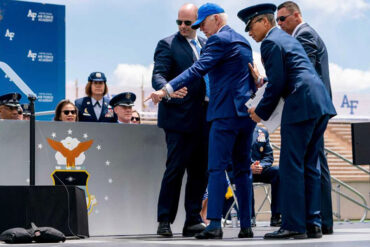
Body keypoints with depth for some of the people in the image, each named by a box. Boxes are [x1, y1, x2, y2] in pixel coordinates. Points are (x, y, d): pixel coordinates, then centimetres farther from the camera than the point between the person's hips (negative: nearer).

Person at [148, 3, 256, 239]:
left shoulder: (219, 40, -9)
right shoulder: (243, 41, 19)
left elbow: (197, 70, -19)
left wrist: (165, 90, -22)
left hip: (227, 112, -9)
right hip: (246, 112, 9)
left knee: (217, 168, -9)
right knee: (243, 169, 10)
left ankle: (214, 224, -14)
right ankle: (246, 226, 10)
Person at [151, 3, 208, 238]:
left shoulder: (207, 46, 17)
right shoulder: (167, 45, -1)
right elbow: (158, 75, -12)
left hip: (204, 119, 6)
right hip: (179, 117, -6)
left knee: (200, 171, 7)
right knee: (175, 169, -5)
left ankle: (193, 221, 15)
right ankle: (165, 220, 3)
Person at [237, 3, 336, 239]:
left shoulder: (270, 42, -4)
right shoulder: (289, 39, 25)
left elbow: (277, 83, -9)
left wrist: (261, 112, 1)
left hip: (301, 104, -9)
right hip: (321, 104, 9)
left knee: (291, 166, -6)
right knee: (309, 165, 10)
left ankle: (294, 226, -6)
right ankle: (313, 224, 10)